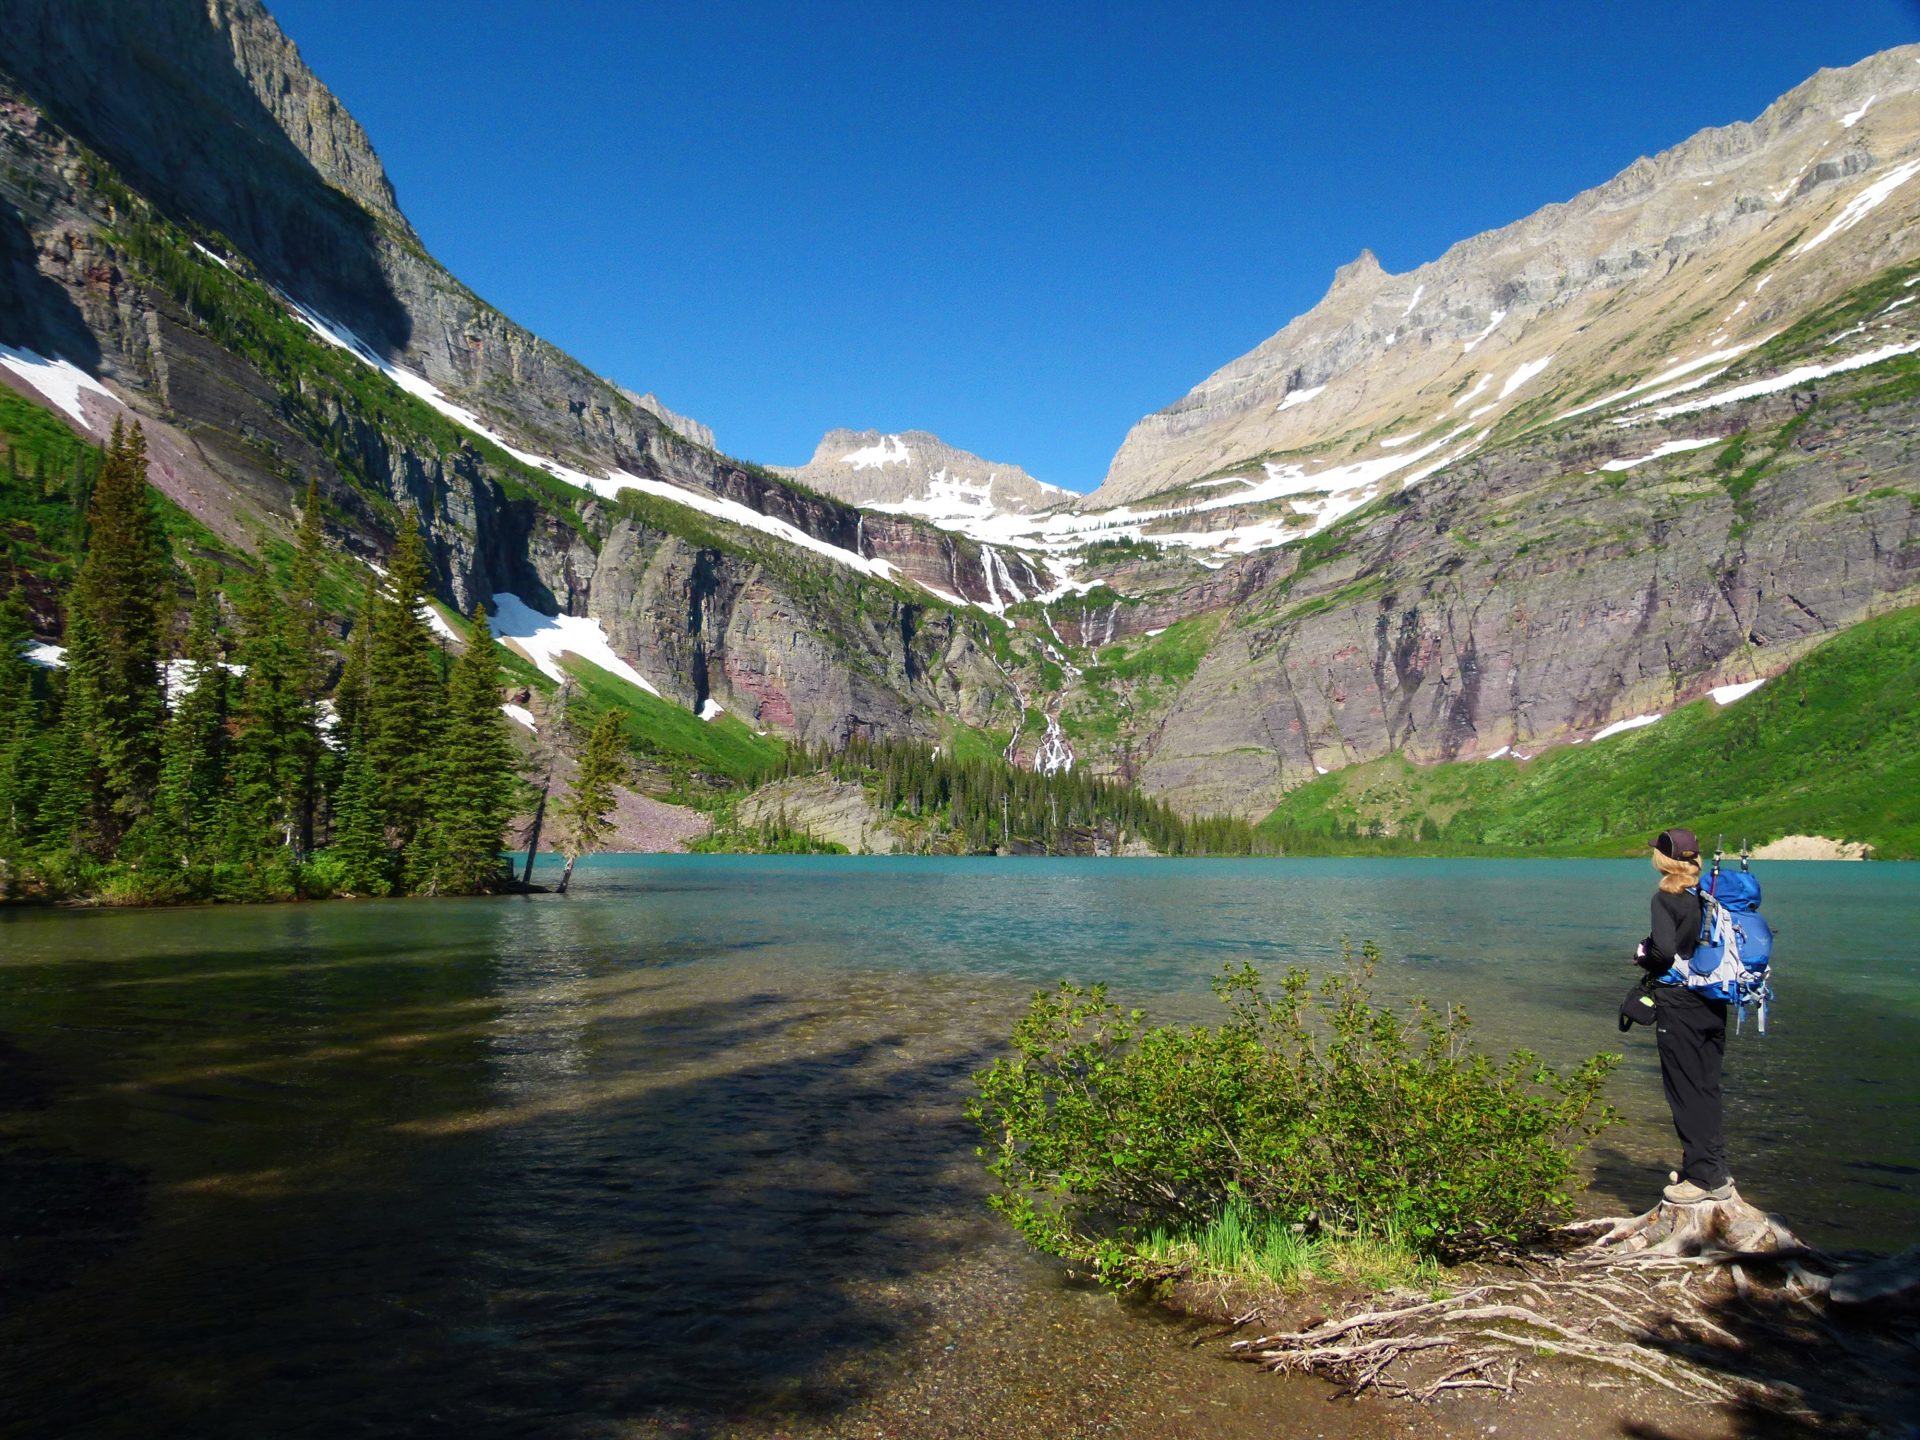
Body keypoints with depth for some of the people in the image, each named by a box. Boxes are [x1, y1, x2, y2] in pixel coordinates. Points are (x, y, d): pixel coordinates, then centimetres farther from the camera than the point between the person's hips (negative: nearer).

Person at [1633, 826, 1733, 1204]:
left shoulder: (1667, 899, -14)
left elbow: (1665, 950, -23)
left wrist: (1644, 959, -3)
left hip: (1679, 1005, -7)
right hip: (1713, 1003, 7)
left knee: (1686, 1090, 1)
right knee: (1707, 1086, 16)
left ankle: (1704, 1177, 5)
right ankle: (1713, 1168, 25)